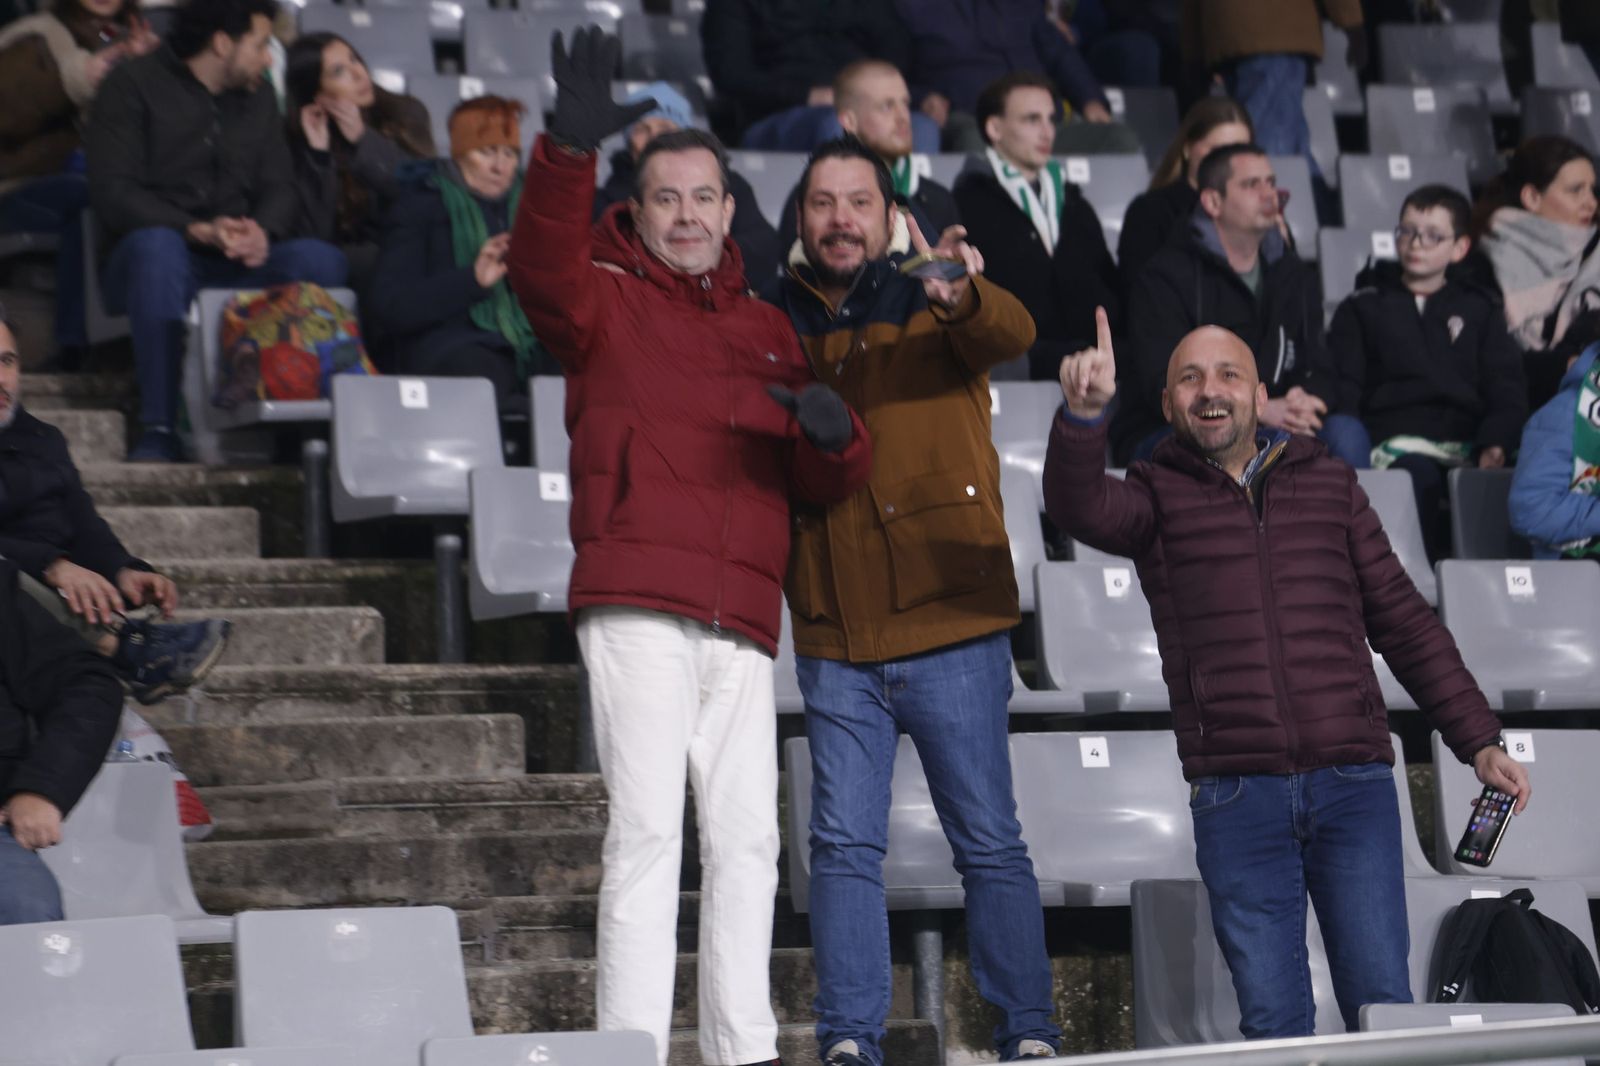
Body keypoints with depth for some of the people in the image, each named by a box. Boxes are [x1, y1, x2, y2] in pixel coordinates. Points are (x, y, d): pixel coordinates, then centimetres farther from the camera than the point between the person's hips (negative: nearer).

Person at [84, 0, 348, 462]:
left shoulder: (257, 97, 17)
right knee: (157, 245, -40)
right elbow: (111, 193, -10)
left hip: (235, 268, 4)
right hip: (152, 264, -4)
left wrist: (262, 232, -14)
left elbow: (279, 188, 11)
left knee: (321, 260, -24)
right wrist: (198, 230, -23)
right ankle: (158, 431, -39)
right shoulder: (133, 86, -1)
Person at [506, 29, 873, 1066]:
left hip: (741, 625, 6)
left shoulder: (768, 329, 22)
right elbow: (543, 269, -16)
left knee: (747, 837, 6)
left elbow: (822, 478, 21)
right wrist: (572, 152, -32)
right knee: (648, 827, -12)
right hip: (638, 609, -5)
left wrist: (831, 434, -4)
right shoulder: (608, 301, 8)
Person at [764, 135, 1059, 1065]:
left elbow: (1012, 334, -22)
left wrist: (963, 298, -44)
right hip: (835, 638, 3)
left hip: (950, 623, -3)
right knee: (845, 844, 1)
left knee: (990, 841, 0)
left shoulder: (933, 305, 1)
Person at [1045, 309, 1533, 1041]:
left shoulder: (1329, 484, 14)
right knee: (1272, 1020, 0)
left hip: (1352, 785, 1)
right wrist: (1084, 414, -34)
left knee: (1382, 1004, -3)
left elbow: (1405, 621, 15)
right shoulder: (1156, 494, 9)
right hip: (1236, 796, -1)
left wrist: (1479, 742, 9)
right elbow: (1079, 507, -14)